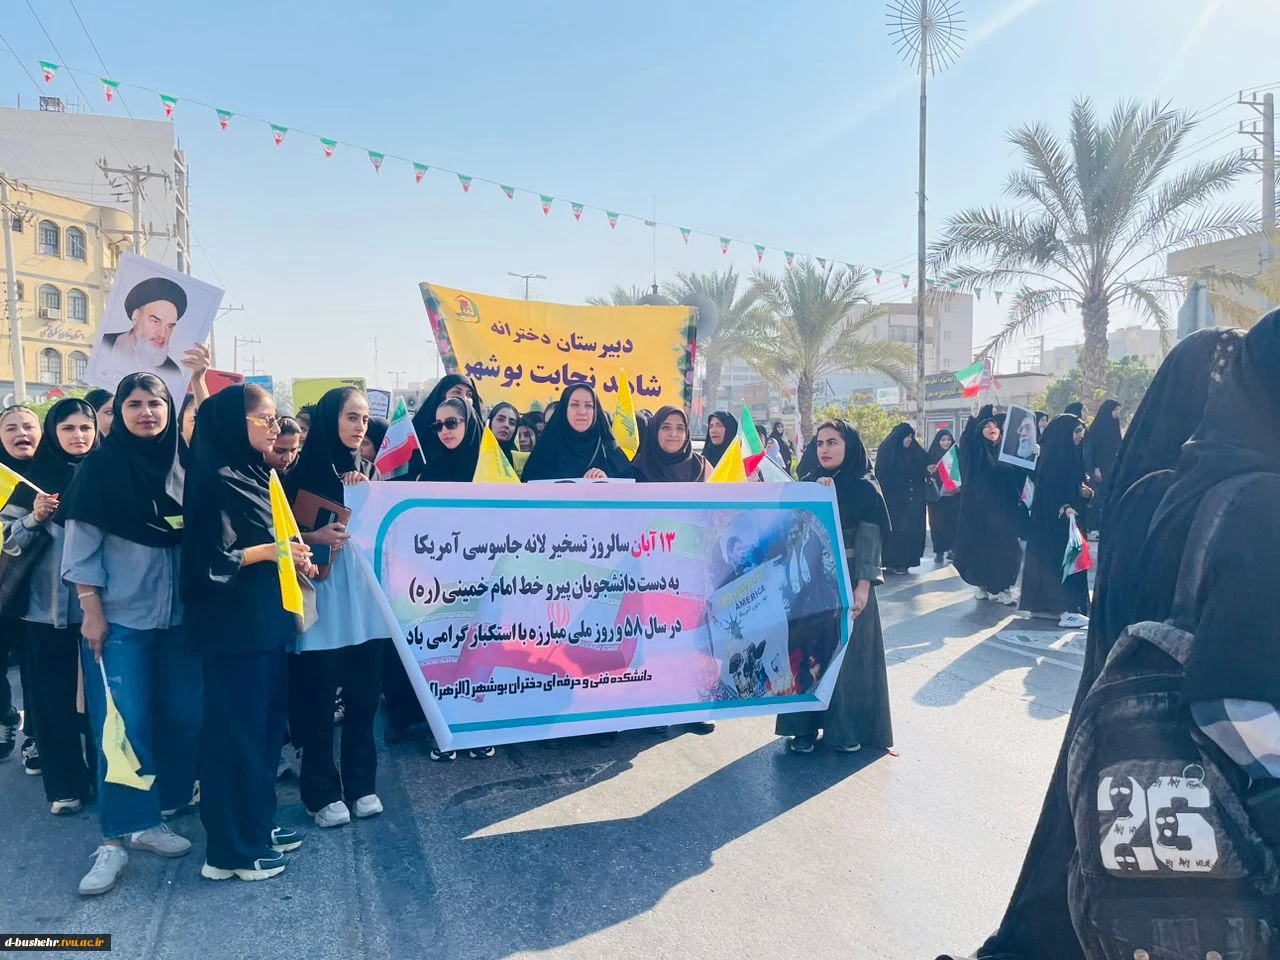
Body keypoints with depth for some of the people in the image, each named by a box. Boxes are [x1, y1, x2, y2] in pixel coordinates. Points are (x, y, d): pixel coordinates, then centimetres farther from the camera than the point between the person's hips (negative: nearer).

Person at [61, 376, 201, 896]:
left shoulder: (183, 465, 5)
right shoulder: (101, 466, -4)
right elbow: (82, 544, -4)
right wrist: (91, 612, -9)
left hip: (178, 615, 4)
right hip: (119, 616, -3)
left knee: (182, 718, 6)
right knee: (123, 725, -3)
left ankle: (149, 817, 22)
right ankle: (117, 837, 7)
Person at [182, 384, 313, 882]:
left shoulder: (257, 474, 12)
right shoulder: (217, 480, -14)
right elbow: (204, 560, -18)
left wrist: (296, 559, 5)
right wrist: (270, 550, -21)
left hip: (267, 616, 9)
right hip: (234, 623, -9)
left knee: (267, 721, 15)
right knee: (237, 727, 0)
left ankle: (258, 824, 29)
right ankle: (232, 847, 13)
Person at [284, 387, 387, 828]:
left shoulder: (370, 472, 11)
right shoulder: (303, 473, -1)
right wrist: (315, 537, -19)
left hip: (366, 600, 4)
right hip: (322, 602, -4)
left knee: (363, 697, 10)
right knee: (318, 701, 3)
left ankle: (361, 785, 23)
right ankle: (323, 793, 16)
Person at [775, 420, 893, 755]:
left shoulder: (865, 488, -4)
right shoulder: (808, 483, 7)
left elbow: (870, 539, -8)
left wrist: (863, 585, -17)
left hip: (848, 580, -3)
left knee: (847, 651, 4)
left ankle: (846, 727, 17)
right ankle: (805, 726, 14)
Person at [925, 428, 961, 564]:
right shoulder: (931, 456, 4)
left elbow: (963, 473, 6)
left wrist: (960, 486, -10)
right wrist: (929, 472, -18)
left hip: (954, 495, 1)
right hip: (937, 495, -1)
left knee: (954, 522, -1)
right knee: (938, 523, -2)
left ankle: (952, 549, 9)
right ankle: (939, 551, 3)